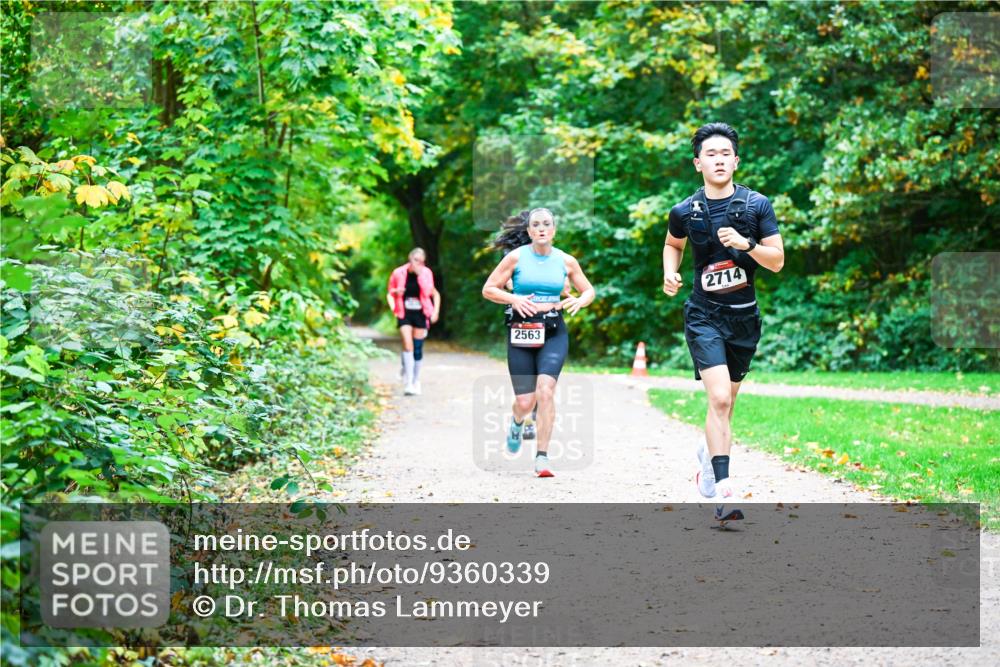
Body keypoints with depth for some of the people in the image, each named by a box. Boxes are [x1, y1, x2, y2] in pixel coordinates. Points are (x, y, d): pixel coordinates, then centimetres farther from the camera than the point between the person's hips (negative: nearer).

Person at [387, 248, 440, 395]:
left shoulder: (426, 273, -3)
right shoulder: (398, 273, -5)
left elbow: (435, 294, 7)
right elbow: (390, 294, 6)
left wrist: (435, 311, -4)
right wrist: (393, 306, -14)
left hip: (420, 314, 1)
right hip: (404, 314, -1)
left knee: (417, 348, 5)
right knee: (408, 344, -17)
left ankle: (415, 380, 22)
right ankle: (407, 381, -17)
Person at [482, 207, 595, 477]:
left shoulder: (566, 261, 5)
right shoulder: (516, 257, 0)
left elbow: (589, 291, 17)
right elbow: (488, 289, 3)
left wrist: (579, 301, -5)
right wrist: (513, 299, -14)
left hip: (554, 332, 1)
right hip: (521, 332, 0)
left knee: (545, 390, -20)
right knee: (525, 401, -2)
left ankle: (542, 457, -14)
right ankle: (517, 422, 38)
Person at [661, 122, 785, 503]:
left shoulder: (757, 205, -3)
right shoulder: (685, 211, -2)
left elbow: (777, 261, -4)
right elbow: (672, 244, 19)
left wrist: (746, 244, -21)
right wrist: (669, 273, 0)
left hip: (744, 317, 2)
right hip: (704, 316, -2)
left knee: (726, 401, 16)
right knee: (719, 398, -18)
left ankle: (709, 452, 45)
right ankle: (723, 487, -19)